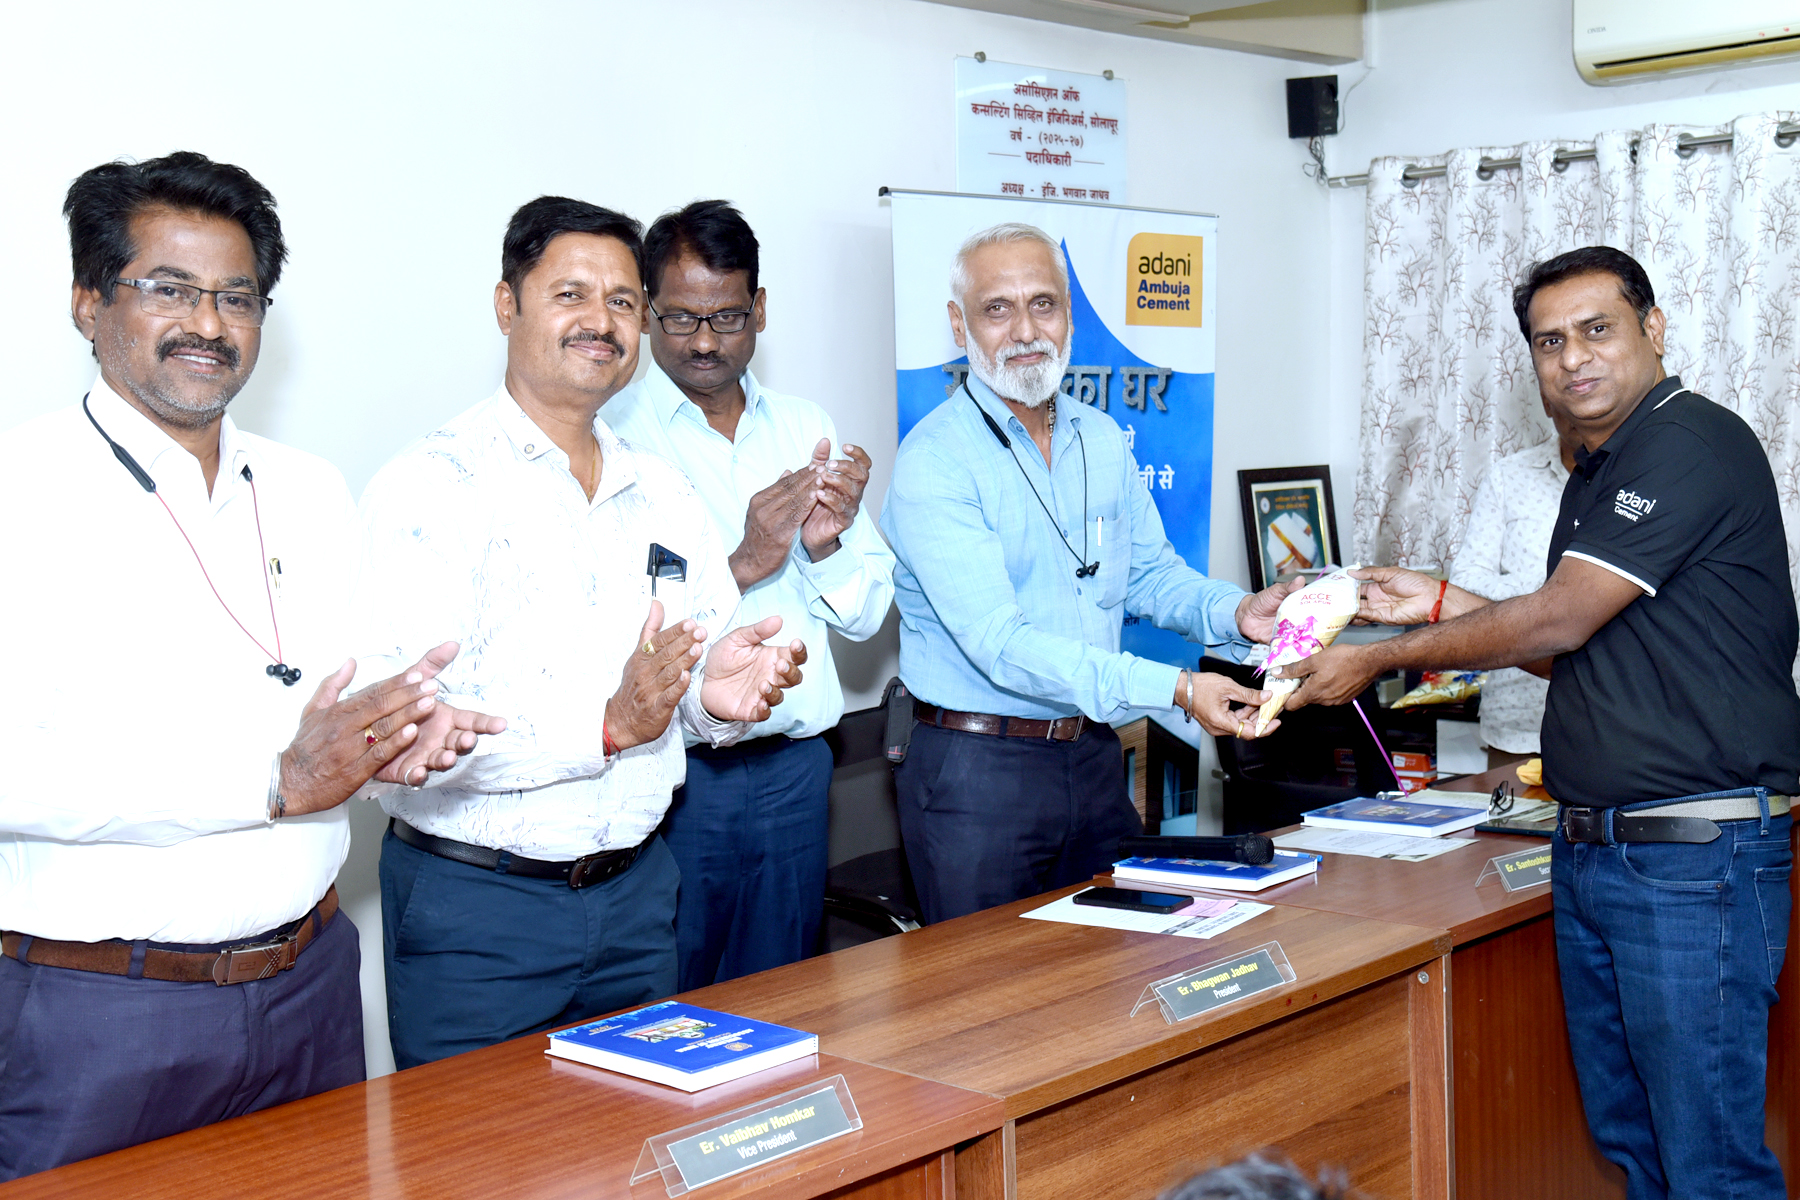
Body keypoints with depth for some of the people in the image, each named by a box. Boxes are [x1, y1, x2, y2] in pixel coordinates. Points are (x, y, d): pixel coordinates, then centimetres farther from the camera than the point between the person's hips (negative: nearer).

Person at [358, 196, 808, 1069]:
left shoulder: (662, 491, 11)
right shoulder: (431, 488, -11)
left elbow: (706, 675, 13)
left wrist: (723, 695, -10)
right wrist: (605, 725, -27)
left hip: (636, 892, 6)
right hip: (473, 907, -5)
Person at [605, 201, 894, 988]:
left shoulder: (805, 430, 11)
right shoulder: (612, 437, -6)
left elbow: (865, 615, 12)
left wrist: (827, 546, -7)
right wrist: (741, 565, -21)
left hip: (793, 767, 5)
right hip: (671, 769, -5)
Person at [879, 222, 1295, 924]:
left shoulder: (1103, 441, 9)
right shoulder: (933, 462, -16)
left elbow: (1151, 571, 17)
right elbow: (1000, 645, -25)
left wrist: (1236, 613, -6)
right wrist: (1176, 690, -31)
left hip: (1094, 759, 7)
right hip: (979, 769, -6)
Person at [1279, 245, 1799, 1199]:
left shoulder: (1691, 443, -13)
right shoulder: (1597, 474, 18)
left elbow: (1558, 622, -16)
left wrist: (1381, 659, -7)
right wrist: (1442, 606, 13)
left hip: (1696, 860, -9)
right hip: (1589, 852, 10)